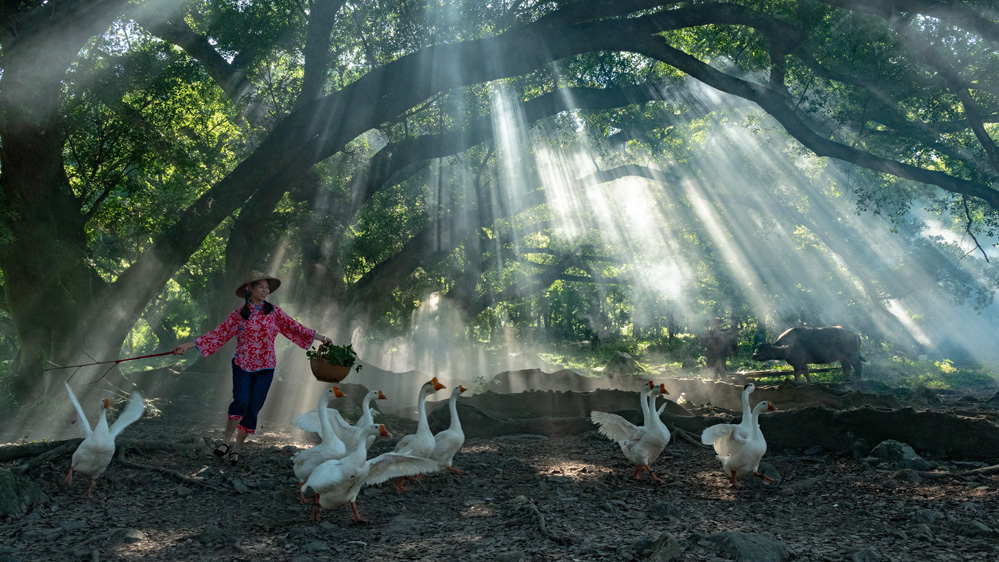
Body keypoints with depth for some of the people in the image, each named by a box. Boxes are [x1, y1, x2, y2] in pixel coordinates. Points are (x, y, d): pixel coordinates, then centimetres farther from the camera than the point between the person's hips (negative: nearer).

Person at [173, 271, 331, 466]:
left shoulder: (274, 312, 5)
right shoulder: (238, 314, 2)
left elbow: (294, 327, 9)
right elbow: (218, 334, 2)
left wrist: (320, 337, 10)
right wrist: (189, 345, -3)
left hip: (265, 368, 1)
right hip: (242, 365, -1)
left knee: (253, 408, 1)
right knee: (241, 401, -21)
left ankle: (237, 448, 16)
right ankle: (226, 441, -3)